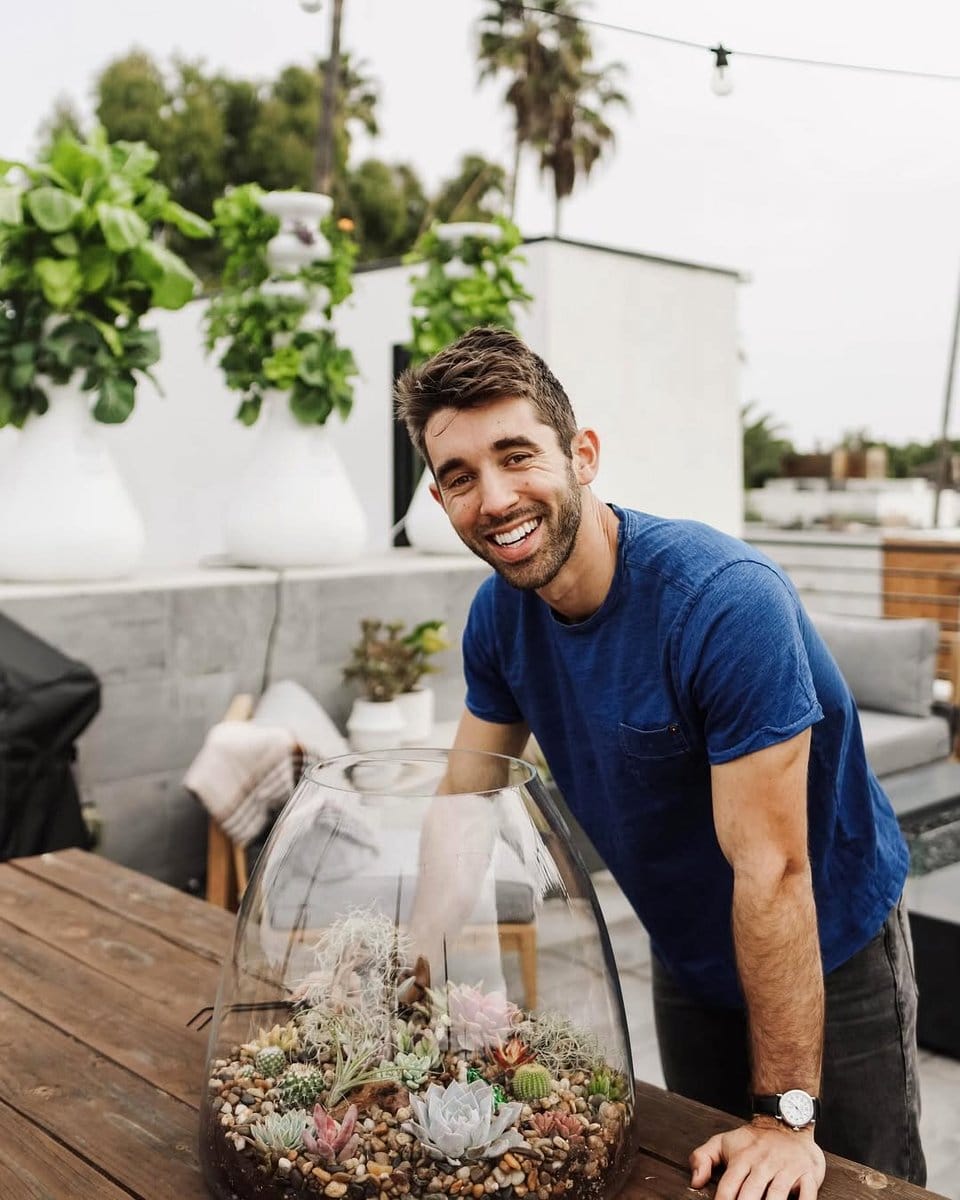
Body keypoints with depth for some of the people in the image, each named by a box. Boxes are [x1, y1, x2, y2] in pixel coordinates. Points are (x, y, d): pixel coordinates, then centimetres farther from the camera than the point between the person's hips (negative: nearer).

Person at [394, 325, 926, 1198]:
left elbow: (772, 869, -31)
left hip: (827, 955, -5)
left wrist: (786, 1116, -25)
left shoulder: (724, 600, -32)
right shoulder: (499, 614, -11)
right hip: (688, 958, 6)